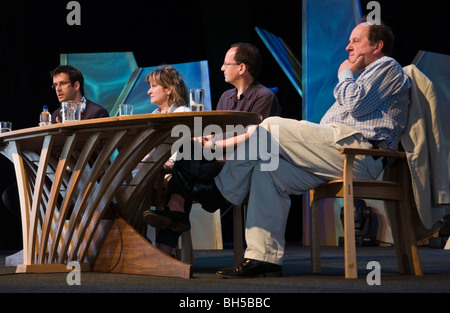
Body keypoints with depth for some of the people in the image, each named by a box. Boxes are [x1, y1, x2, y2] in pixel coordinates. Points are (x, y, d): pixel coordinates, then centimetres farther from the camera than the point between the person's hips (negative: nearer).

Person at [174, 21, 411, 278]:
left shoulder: (388, 67, 4)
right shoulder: (369, 74, 36)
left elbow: (357, 103, -15)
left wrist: (345, 74, 4)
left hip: (359, 151, -10)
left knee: (272, 127, -15)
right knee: (268, 172, -6)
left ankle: (222, 189, -3)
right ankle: (265, 257, -12)